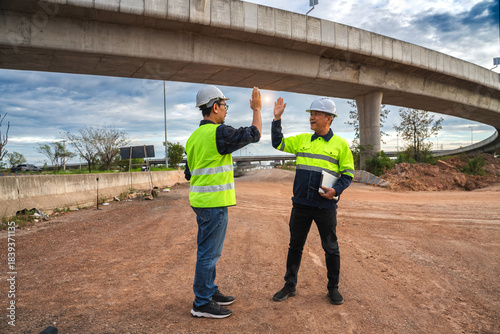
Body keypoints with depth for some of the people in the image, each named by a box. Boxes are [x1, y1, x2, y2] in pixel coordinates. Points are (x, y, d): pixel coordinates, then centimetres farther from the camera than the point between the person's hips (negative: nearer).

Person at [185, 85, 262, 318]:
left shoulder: (194, 137, 12)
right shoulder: (218, 133, -16)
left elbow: (189, 173, 17)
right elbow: (253, 134, -9)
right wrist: (257, 109, 4)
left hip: (201, 201, 10)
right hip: (214, 203, -10)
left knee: (208, 250, 19)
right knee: (209, 253, 0)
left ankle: (210, 292, 32)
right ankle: (202, 304, 12)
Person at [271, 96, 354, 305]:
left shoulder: (340, 144, 1)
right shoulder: (302, 140, 9)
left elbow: (348, 174, 2)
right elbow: (278, 143, 10)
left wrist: (336, 190, -15)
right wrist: (277, 119, 3)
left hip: (325, 206, -3)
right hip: (301, 203, 3)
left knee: (331, 248, 9)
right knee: (295, 245, 12)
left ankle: (333, 288, 27)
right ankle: (290, 286, 26)